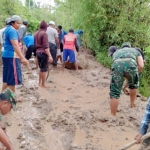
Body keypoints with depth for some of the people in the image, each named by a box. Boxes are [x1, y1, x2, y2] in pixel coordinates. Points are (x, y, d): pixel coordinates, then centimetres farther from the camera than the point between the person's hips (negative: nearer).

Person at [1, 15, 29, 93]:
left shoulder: (7, 29, 17)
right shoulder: (13, 30, -14)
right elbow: (15, 45, -27)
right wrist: (22, 58, -35)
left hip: (6, 55, 10)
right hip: (12, 56, -10)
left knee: (6, 78, 14)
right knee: (12, 78, -3)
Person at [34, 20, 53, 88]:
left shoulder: (36, 33, 11)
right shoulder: (44, 33, -13)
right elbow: (46, 46, -19)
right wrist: (50, 56, -22)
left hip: (38, 52, 8)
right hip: (43, 53, -8)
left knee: (41, 68, 18)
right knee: (44, 69, 0)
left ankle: (39, 82, 24)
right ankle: (43, 84, 7)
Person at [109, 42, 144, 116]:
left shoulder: (116, 52, 44)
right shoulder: (135, 51, 38)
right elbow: (141, 66, 21)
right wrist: (136, 74, 39)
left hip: (117, 66, 1)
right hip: (130, 65, 0)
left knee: (114, 93, 9)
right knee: (133, 85, 31)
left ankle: (113, 116, 11)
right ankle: (132, 105, 44)